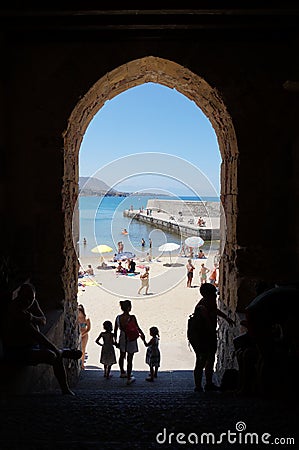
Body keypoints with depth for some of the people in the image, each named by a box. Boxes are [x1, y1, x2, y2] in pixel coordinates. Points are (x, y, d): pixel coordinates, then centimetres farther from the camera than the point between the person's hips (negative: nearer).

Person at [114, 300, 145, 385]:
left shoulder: (118, 318, -9)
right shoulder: (132, 317, -23)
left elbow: (115, 331, 1)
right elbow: (137, 328, -12)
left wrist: (115, 340, 17)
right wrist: (142, 334, 7)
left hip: (122, 339, 5)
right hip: (131, 340, -5)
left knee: (122, 356, 26)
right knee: (129, 359, 7)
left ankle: (122, 372, 46)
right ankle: (129, 378, 16)